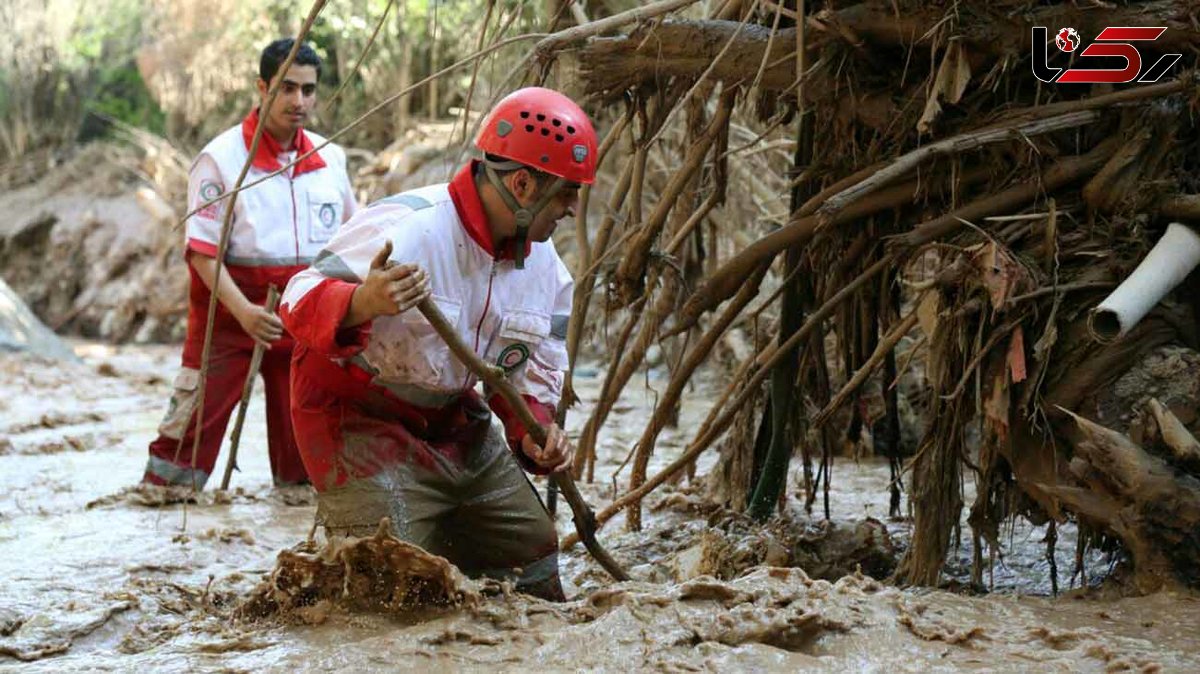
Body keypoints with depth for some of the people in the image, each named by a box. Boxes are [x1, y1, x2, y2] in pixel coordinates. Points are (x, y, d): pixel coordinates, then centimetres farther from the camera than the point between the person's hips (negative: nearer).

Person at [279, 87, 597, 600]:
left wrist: (533, 432, -12)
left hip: (458, 426, 8)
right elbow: (301, 301, -31)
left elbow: (532, 375, 10)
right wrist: (362, 303, -53)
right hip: (361, 420, -8)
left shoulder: (546, 269, -1)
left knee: (536, 583, 10)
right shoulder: (406, 228, -26)